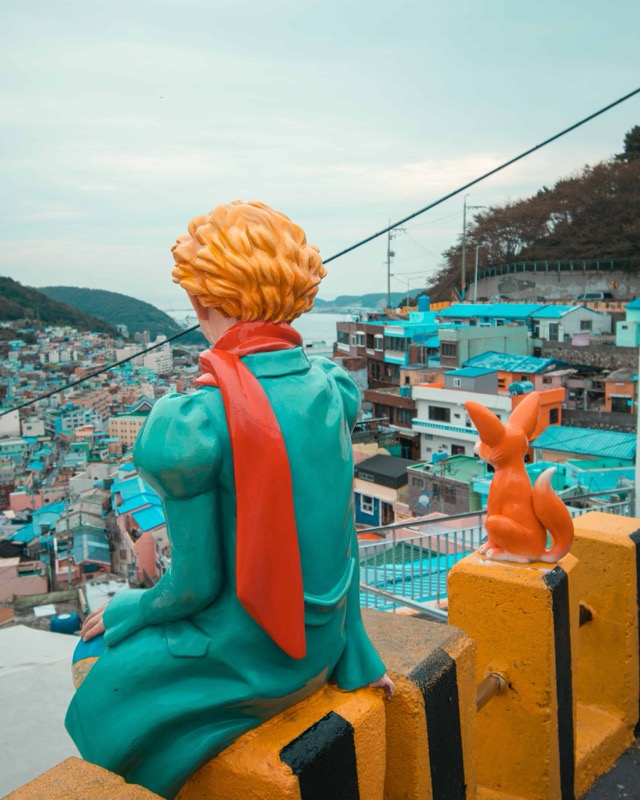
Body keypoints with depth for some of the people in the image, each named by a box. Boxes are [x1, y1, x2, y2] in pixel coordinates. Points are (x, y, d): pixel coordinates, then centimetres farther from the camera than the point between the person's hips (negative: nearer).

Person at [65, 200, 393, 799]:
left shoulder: (192, 423, -27)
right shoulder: (330, 388, -7)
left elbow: (196, 582, -17)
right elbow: (343, 535, 0)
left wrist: (123, 612, 0)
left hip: (245, 664, -6)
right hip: (317, 646, 7)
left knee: (98, 693, 22)